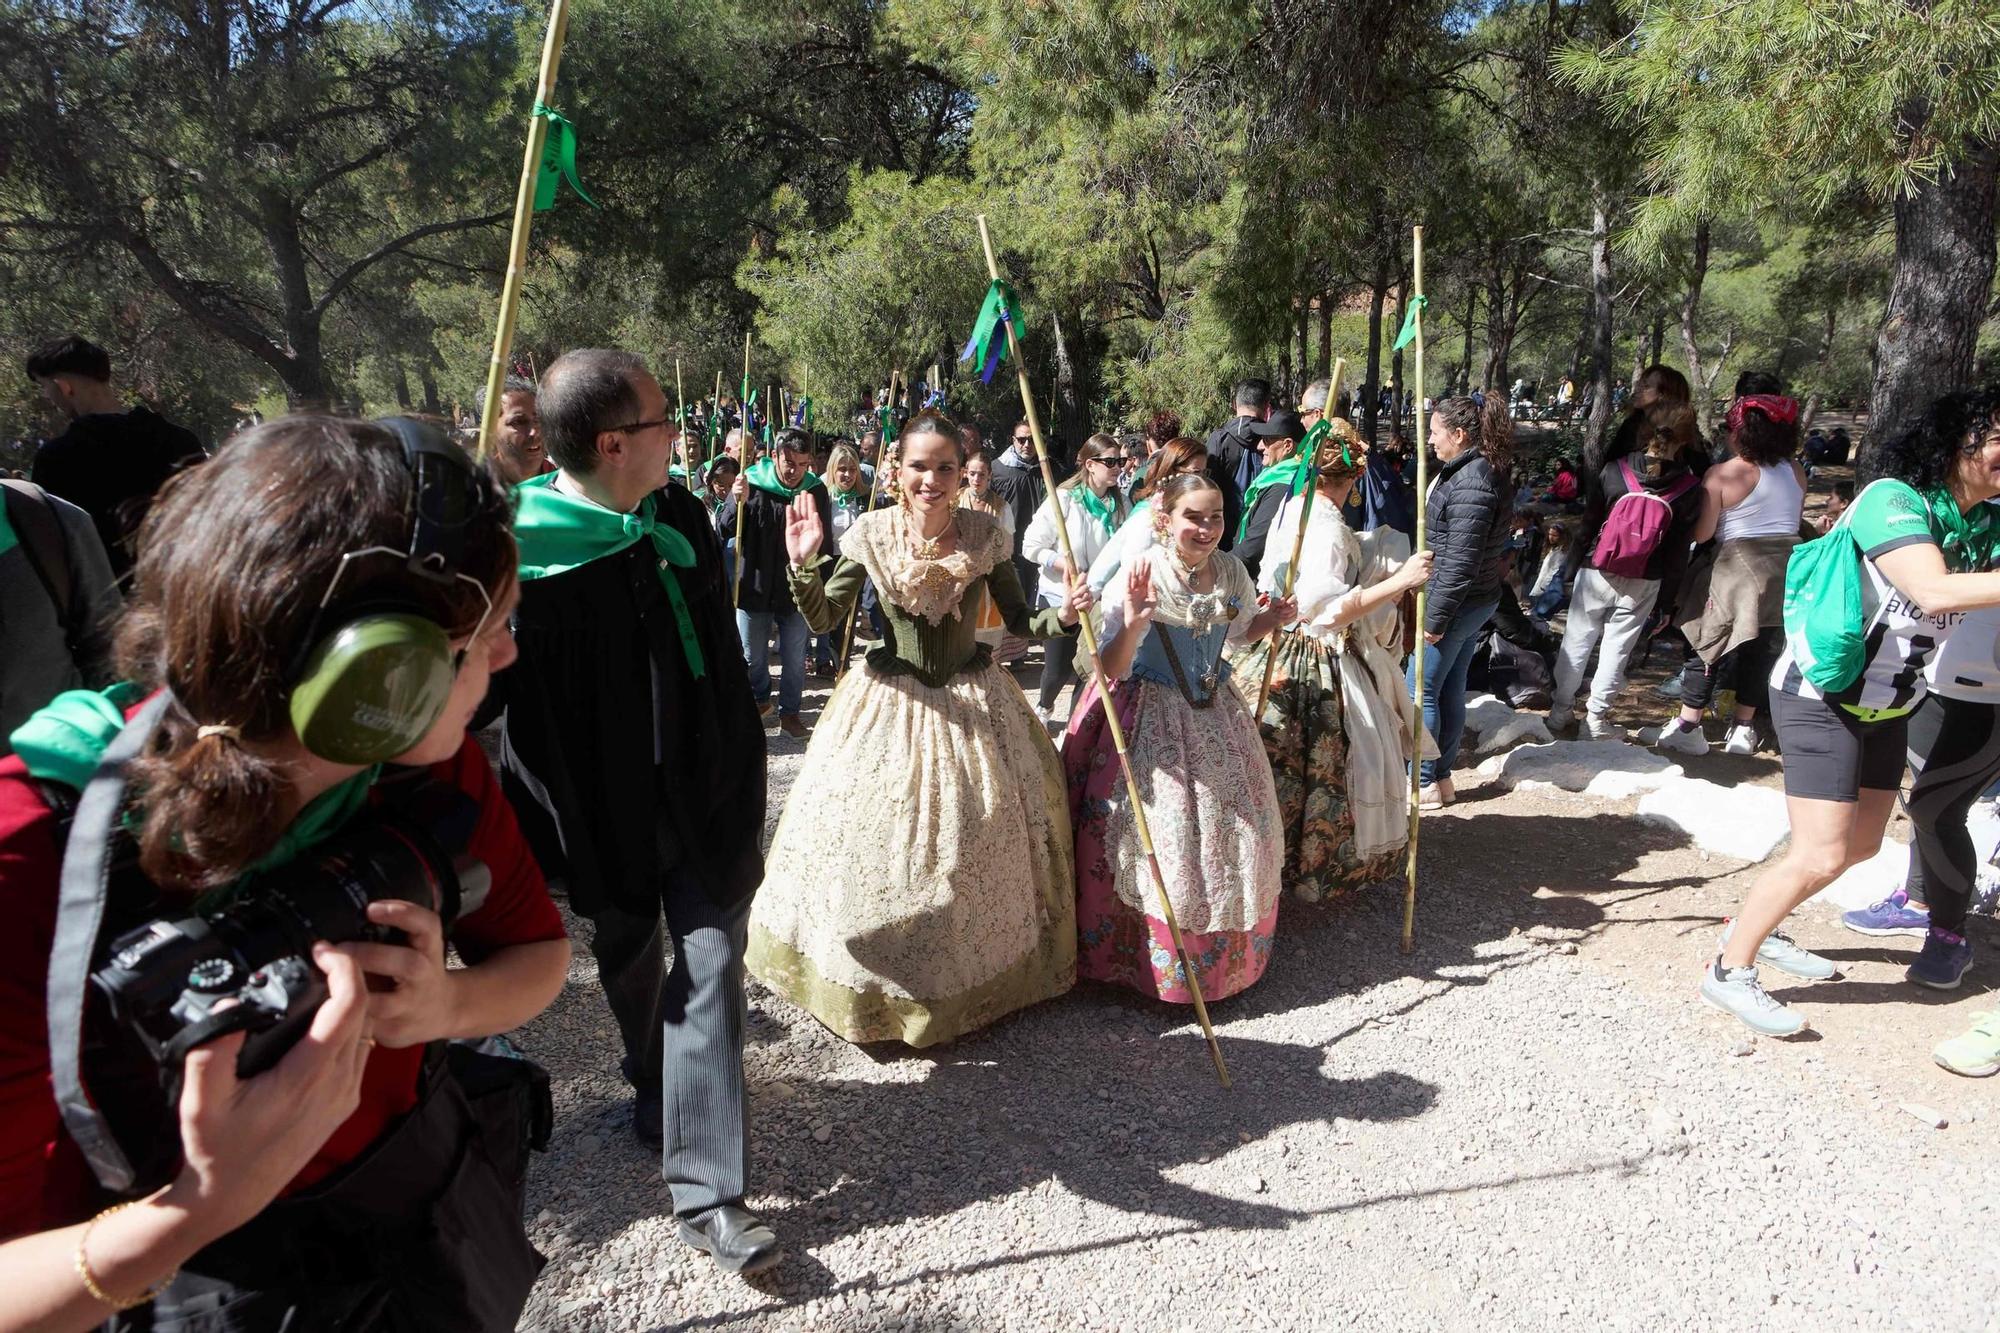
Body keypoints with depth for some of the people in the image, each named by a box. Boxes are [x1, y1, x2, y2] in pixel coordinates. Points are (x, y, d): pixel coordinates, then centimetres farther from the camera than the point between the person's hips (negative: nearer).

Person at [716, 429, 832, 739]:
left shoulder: (816, 490, -5)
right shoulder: (751, 484, -11)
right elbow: (722, 532, -8)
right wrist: (737, 503, -27)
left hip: (797, 592, 1)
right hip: (754, 588, -1)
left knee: (794, 659, 12)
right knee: (753, 657, 15)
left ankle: (789, 712, 30)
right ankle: (760, 699, 40)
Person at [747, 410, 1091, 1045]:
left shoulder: (987, 534, -10)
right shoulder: (870, 533, -10)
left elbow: (1018, 621, 0)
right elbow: (823, 618, -3)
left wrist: (1062, 616, -20)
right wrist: (803, 564, -20)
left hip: (973, 701, 0)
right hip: (889, 702, 0)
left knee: (978, 845, 11)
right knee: (872, 840, 7)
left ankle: (980, 978, 36)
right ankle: (875, 983, 32)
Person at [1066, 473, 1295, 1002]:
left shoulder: (1232, 571, -3)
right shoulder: (1143, 573, -19)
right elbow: (1111, 670, -20)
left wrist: (1275, 618, -1)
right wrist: (1132, 623, -37)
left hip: (1216, 716, 6)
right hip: (1148, 717, -5)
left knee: (1233, 831, 14)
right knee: (1160, 837, -2)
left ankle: (1227, 953, 36)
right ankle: (1154, 960, 20)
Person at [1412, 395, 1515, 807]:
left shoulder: (1470, 484, -22)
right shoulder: (1481, 472, 12)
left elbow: (1460, 562, -25)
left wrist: (1434, 618, -20)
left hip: (1457, 605, -10)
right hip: (1474, 603, 10)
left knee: (1420, 691, 0)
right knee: (1450, 691, 16)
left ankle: (1425, 783, 10)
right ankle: (1442, 777, 27)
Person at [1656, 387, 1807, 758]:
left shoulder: (1722, 474, -12)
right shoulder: (1796, 472, 4)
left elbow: (1701, 533, -13)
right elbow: (1796, 522, 13)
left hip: (1736, 569, -5)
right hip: (1786, 569, 5)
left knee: (1709, 645, 4)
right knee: (1763, 650, 13)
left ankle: (1687, 727, 6)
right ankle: (1743, 728, 21)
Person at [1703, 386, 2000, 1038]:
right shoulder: (1893, 500, -20)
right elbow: (1934, 592, -34)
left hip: (1887, 706, 9)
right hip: (1820, 697, -9)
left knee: (1861, 843, 17)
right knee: (1820, 855, -12)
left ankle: (1757, 925, 34)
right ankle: (1729, 969, 1)